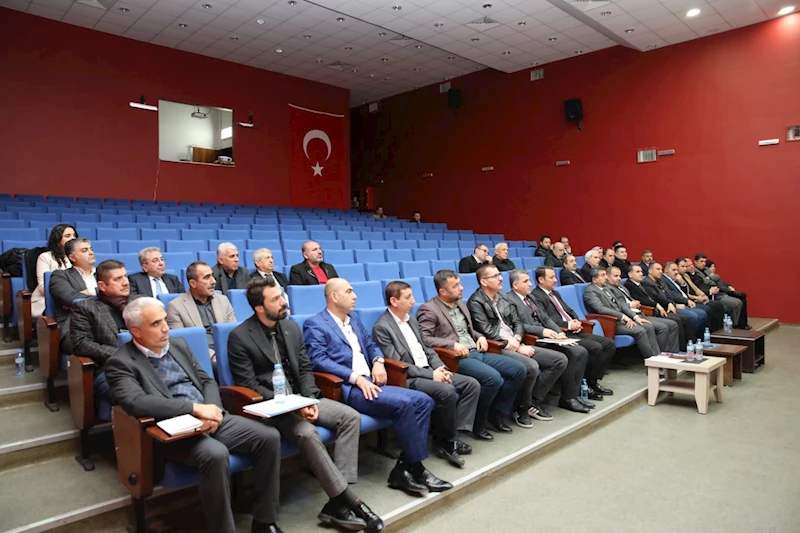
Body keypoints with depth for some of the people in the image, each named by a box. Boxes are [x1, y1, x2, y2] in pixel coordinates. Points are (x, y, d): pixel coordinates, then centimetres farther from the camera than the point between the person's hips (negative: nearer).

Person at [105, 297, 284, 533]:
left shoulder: (178, 344, 15)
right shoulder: (120, 363, -4)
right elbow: (136, 403, -21)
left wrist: (212, 410, -7)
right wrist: (195, 408, -23)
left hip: (209, 419, 6)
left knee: (269, 437, -12)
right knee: (215, 453, -36)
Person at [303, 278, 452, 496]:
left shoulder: (354, 318, 22)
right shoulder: (315, 325, -3)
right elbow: (319, 360, -15)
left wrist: (378, 361, 1)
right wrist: (356, 378, -22)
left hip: (370, 382, 8)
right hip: (348, 388, -8)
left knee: (424, 400, -9)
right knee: (403, 403, -28)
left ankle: (404, 469, -8)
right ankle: (416, 468, -12)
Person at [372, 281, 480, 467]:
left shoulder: (411, 320, 15)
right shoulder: (381, 327, -11)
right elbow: (397, 364, -16)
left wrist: (440, 368, -2)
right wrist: (431, 374, -18)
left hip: (429, 371, 9)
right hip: (408, 378, -9)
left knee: (472, 384, -6)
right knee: (447, 391, -31)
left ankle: (449, 435, -5)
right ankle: (446, 440, -8)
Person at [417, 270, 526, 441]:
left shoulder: (461, 303, 19)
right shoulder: (428, 309, -7)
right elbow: (424, 338, -16)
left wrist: (480, 336, 8)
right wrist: (452, 345, -23)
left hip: (477, 352, 9)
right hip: (457, 358, -8)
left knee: (519, 369, -4)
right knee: (493, 378, -31)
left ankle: (496, 412, 9)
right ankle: (477, 423, -7)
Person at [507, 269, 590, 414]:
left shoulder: (530, 297, 21)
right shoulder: (509, 300, -9)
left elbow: (546, 318, 18)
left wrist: (560, 334, 2)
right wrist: (542, 331, -22)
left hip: (545, 340, 9)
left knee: (581, 352, -2)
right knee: (561, 358, -27)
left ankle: (573, 394, 5)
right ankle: (568, 397, -5)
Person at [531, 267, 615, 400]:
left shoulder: (555, 293, 22)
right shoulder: (536, 297, -9)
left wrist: (576, 322, 2)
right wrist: (568, 325, -15)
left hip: (574, 331, 10)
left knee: (610, 344, 1)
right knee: (595, 348, -25)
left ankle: (594, 381, 5)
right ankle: (586, 385, -7)